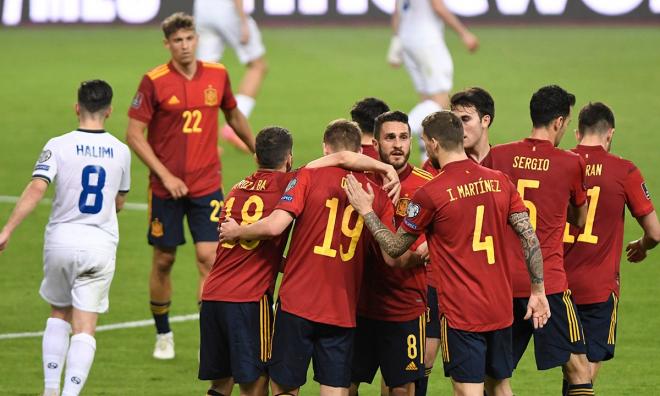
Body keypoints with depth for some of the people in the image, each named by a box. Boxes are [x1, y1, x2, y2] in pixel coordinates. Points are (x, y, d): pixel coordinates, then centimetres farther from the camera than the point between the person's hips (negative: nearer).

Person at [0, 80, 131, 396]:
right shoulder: (120, 151, 3)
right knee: (84, 327, 0)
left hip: (61, 241, 0)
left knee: (59, 314, 20)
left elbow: (36, 189, -18)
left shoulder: (58, 146, -6)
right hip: (101, 245, 0)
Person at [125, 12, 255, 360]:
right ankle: (163, 335, 24)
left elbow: (233, 115, 20)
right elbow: (134, 135, -8)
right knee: (163, 260, 7)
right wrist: (165, 175, -14)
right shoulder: (154, 82, -9)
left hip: (207, 185, 2)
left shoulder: (217, 75, 2)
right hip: (166, 186, -2)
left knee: (209, 257, -8)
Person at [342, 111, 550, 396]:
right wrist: (538, 291, 7)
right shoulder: (499, 182, 2)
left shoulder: (430, 194, -11)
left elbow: (395, 248, 0)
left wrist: (366, 211, 11)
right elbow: (530, 238, 0)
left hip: (461, 314, -5)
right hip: (501, 309, 5)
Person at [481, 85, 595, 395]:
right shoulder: (571, 164, -4)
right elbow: (579, 220, 11)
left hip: (501, 280, 4)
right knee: (578, 370, 3)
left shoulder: (496, 156, 2)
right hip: (548, 282, -4)